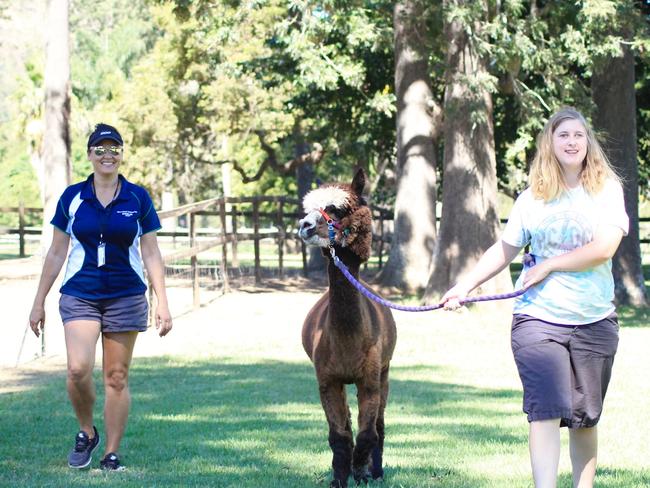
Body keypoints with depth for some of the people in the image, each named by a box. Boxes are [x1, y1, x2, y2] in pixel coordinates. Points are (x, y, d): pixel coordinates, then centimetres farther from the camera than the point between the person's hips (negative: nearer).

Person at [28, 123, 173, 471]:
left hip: (126, 297, 0)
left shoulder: (138, 198, 3)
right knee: (78, 369, -17)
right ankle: (86, 432, 7)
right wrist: (39, 301, 9)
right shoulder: (72, 197, 4)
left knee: (117, 378, 2)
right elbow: (56, 253, 9)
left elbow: (151, 254, 5)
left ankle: (112, 453, 12)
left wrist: (162, 303, -2)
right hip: (79, 295, 0)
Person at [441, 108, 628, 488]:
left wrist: (548, 265, -9)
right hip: (539, 317, 0)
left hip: (594, 322, 0)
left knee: (586, 417, 7)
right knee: (547, 409, -13)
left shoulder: (607, 190, 1)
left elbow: (604, 248, -12)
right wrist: (465, 286, 4)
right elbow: (504, 251, 12)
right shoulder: (533, 198, 6)